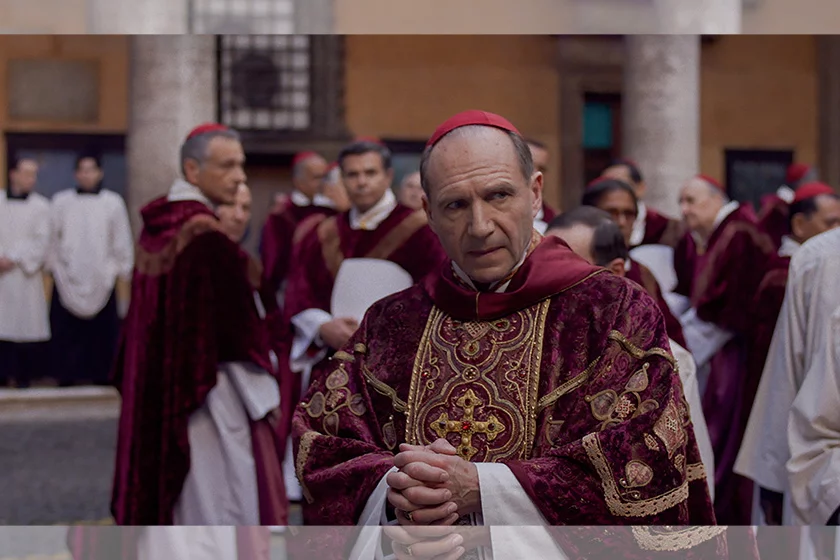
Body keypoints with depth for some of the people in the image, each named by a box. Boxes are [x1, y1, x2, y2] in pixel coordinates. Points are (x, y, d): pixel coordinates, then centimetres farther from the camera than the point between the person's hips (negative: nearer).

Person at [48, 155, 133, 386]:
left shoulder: (113, 202, 3)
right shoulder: (61, 201, 4)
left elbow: (122, 241, 5)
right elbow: (52, 238, 5)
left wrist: (123, 270, 4)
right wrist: (51, 266, 2)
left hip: (101, 280, 0)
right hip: (67, 279, 0)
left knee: (102, 331, -1)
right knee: (66, 330, -2)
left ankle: (101, 375, 8)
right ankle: (67, 376, 6)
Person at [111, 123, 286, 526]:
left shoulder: (157, 226, 7)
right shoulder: (207, 236, -19)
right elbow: (238, 330, -18)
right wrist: (264, 398, -11)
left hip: (156, 393, 9)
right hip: (209, 395, -9)